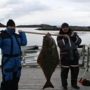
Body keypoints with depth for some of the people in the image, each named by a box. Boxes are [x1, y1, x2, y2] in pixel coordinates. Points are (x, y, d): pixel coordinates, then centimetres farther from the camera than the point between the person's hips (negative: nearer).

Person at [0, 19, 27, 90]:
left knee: (16, 78, 16)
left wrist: (22, 33, 7)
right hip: (8, 60, -7)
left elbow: (24, 43, 3)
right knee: (7, 79, -6)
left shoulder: (17, 36, 10)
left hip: (17, 60, 7)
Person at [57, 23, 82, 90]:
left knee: (75, 70, 9)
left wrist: (74, 37, -21)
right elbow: (60, 45, -15)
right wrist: (64, 38, -25)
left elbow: (79, 41, -5)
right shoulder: (60, 36, -1)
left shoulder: (73, 33, 5)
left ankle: (74, 84, 27)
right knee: (64, 70, 1)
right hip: (65, 55, -3)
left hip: (74, 54, 3)